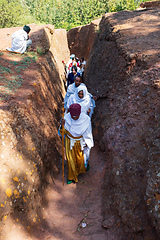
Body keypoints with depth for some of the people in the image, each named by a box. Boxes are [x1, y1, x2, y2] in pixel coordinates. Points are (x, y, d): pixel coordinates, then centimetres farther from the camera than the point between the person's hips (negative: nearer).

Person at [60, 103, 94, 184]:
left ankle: (86, 163, 61)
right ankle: (72, 176, 41)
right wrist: (63, 125, -37)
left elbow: (87, 132, -12)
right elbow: (64, 132, -17)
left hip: (81, 142, -1)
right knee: (71, 159, 16)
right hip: (70, 141, 1)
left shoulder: (85, 119, -27)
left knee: (81, 157, 23)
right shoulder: (66, 118, -24)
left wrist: (86, 143, -2)